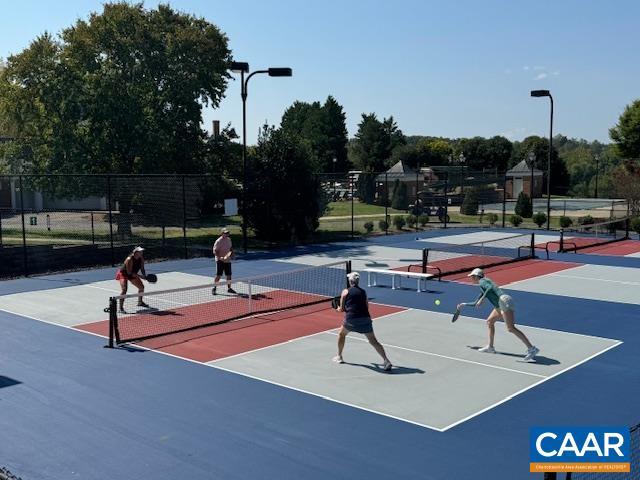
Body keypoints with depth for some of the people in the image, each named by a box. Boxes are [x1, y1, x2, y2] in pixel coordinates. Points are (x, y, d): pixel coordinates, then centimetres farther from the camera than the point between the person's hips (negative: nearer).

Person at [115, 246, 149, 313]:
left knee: (141, 287, 13)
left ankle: (140, 302, 37)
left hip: (133, 274, 8)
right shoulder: (129, 259, -33)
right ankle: (121, 308, -27)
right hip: (123, 273, -8)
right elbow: (129, 272, -33)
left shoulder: (141, 258, -12)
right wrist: (140, 276, -36)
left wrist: (144, 275, -20)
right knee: (124, 289, -26)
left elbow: (142, 268, -2)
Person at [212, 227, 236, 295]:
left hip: (228, 260, 7)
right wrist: (220, 257, -29)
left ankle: (229, 288, 24)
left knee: (229, 275, 11)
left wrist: (231, 253, 4)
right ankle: (214, 288, 3)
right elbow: (215, 251, -17)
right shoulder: (218, 241, -15)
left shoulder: (229, 240, 8)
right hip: (220, 261, -7)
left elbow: (231, 248, 23)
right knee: (218, 275, -8)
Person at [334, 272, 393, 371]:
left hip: (351, 319, -2)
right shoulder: (363, 292, 17)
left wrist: (339, 309, 30)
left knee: (342, 334, 26)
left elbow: (342, 309, 8)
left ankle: (339, 357, 35)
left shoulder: (345, 291, 6)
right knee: (373, 341, 4)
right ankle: (386, 361, -10)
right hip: (365, 318, 2)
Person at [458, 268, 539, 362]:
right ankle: (490, 347, 27)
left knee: (511, 328, -17)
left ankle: (532, 349, -22)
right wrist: (464, 304, 45)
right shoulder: (482, 287, 29)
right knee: (489, 321, 19)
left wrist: (482, 299, -22)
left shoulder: (482, 281, 2)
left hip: (504, 300, -10)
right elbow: (476, 303, 38)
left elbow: (491, 287, -20)